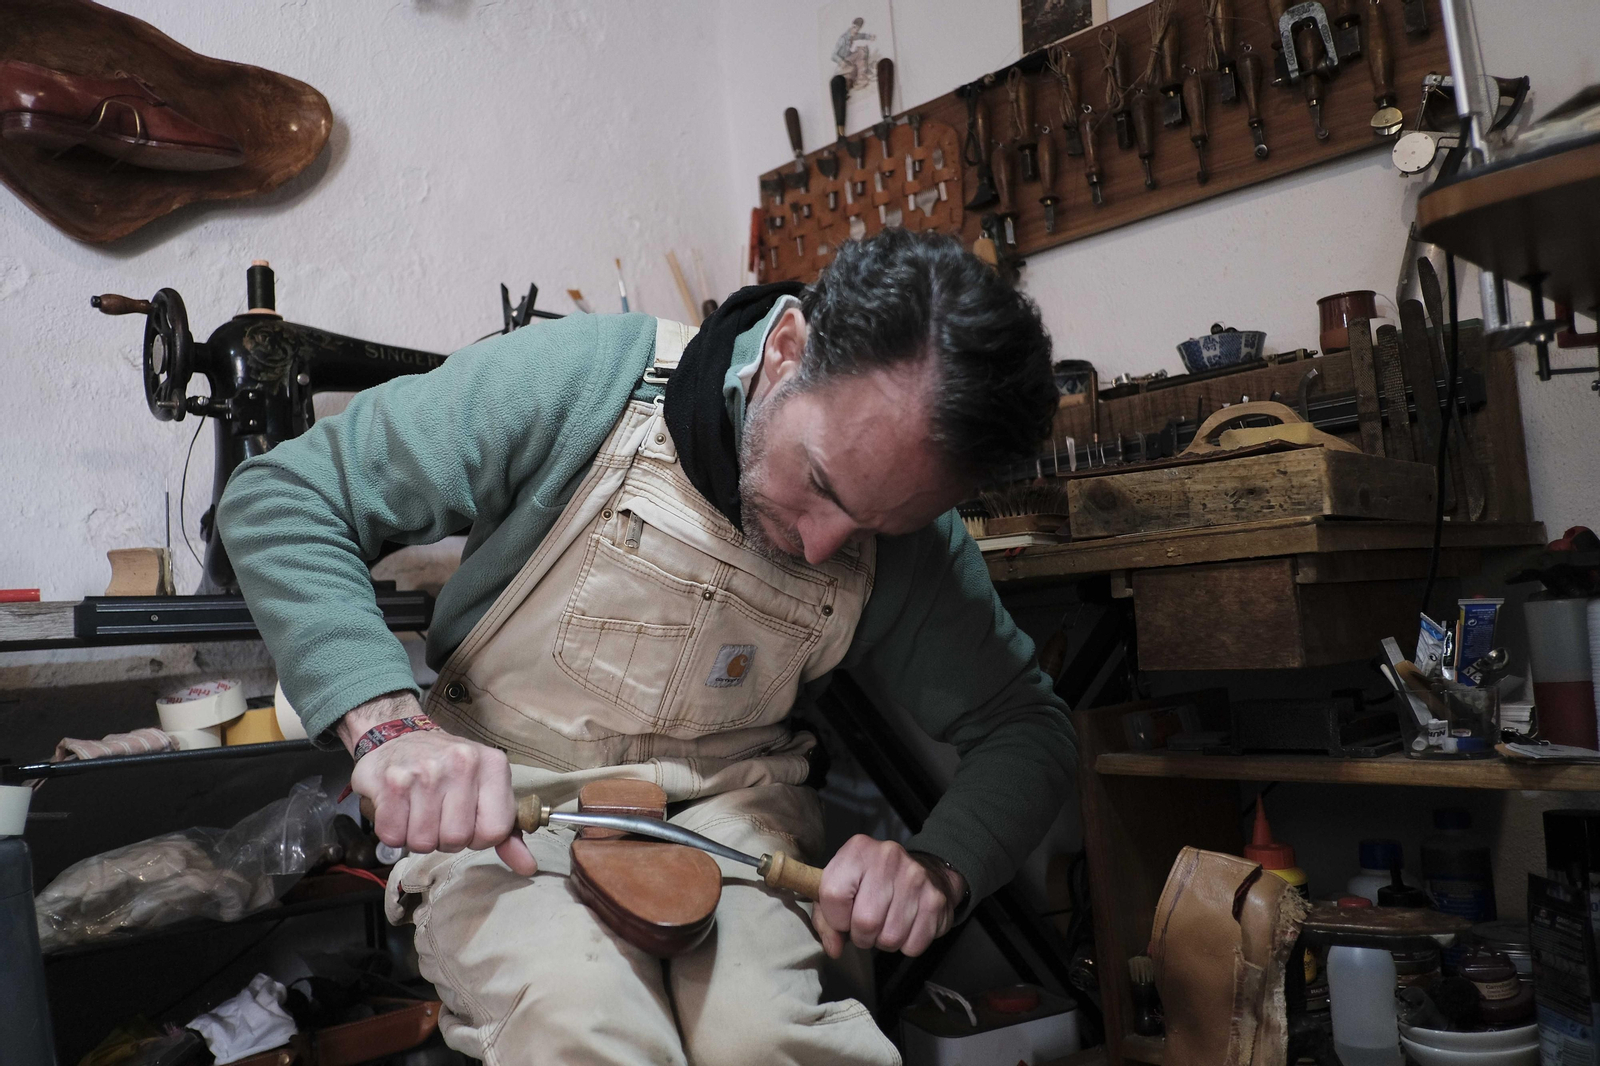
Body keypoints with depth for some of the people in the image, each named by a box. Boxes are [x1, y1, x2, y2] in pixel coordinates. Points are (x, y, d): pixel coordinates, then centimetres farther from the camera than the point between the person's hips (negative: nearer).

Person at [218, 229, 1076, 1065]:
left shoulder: (906, 534, -7)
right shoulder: (591, 381, -18)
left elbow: (1025, 725, 1)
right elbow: (281, 496, -14)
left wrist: (938, 871, -21)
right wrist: (389, 724, -29)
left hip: (725, 810, 3)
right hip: (504, 804, -2)